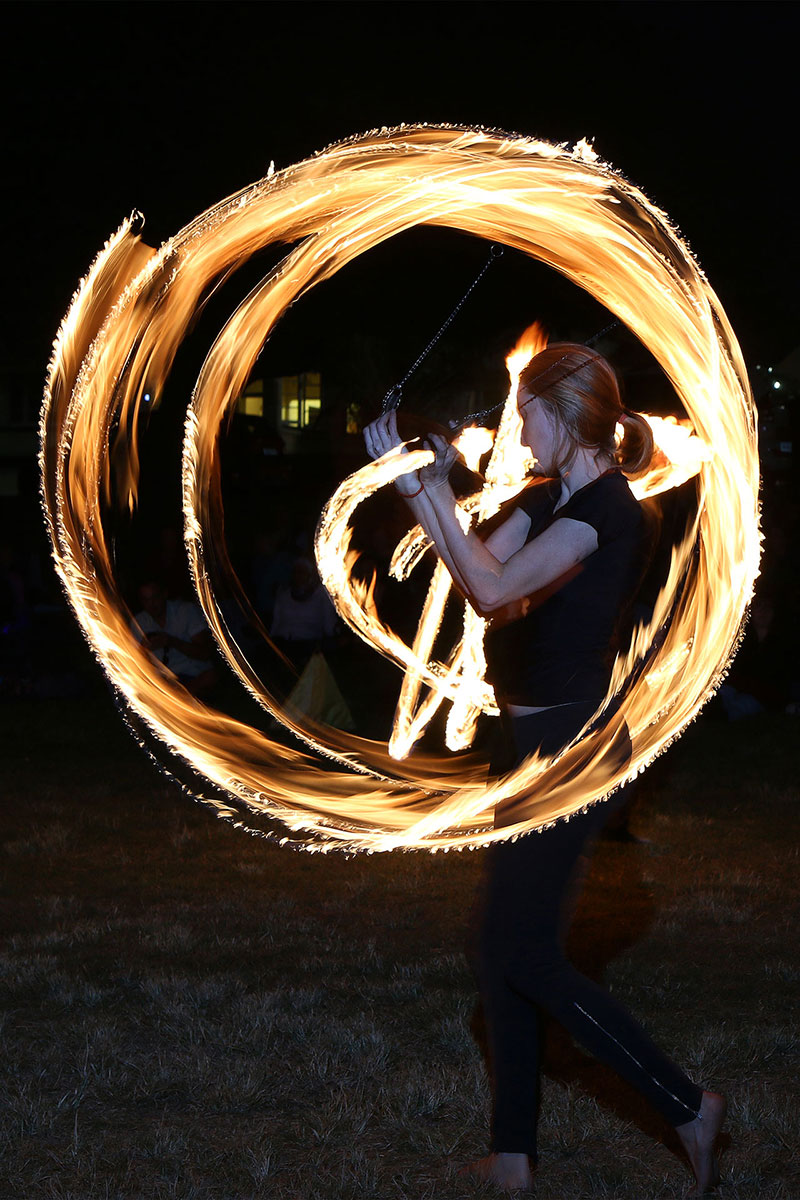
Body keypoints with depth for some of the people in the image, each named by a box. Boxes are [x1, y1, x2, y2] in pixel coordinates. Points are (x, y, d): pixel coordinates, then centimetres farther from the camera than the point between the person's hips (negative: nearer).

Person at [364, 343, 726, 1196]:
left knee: (523, 954, -6)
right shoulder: (549, 498, 11)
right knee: (505, 950, 12)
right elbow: (480, 583, 9)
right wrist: (428, 491, 1)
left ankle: (687, 1106, 2)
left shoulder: (607, 509, -18)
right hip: (540, 742, 10)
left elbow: (492, 588, -27)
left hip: (572, 747, -10)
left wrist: (428, 489, -22)